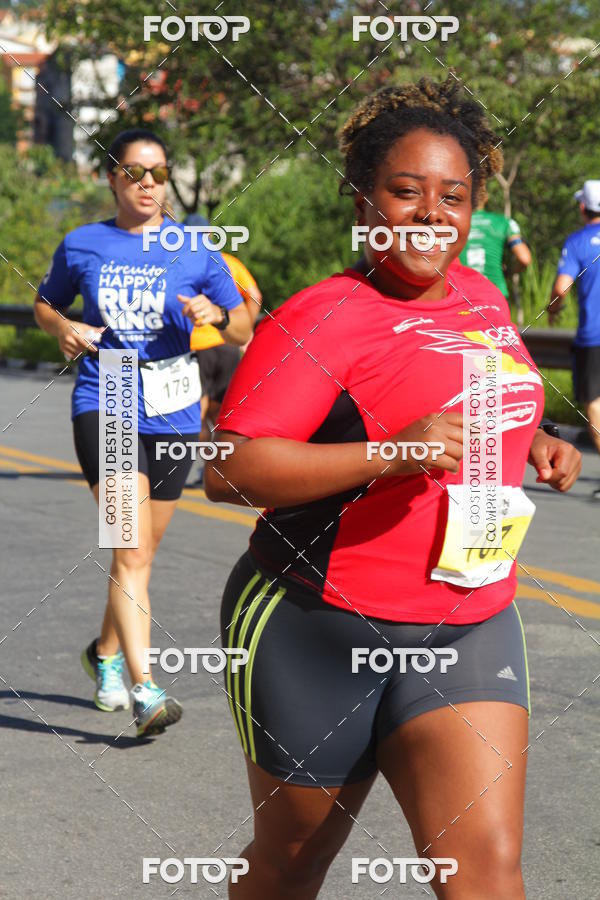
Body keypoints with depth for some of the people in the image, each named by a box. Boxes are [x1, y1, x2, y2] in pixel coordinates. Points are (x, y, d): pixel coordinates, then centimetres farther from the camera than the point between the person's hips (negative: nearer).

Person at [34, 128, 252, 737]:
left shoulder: (194, 248, 4)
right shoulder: (82, 246, 5)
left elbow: (244, 331, 7)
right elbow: (45, 304, 20)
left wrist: (216, 314, -15)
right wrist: (62, 329, -2)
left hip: (172, 414, 2)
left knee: (137, 554, 15)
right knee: (132, 550, -17)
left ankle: (105, 652, 40)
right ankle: (144, 691, -21)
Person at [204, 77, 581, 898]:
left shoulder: (483, 299, 9)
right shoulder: (322, 319, -14)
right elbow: (227, 470, -23)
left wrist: (533, 441, 10)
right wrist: (389, 456, -30)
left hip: (470, 630, 5)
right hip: (319, 633, -5)